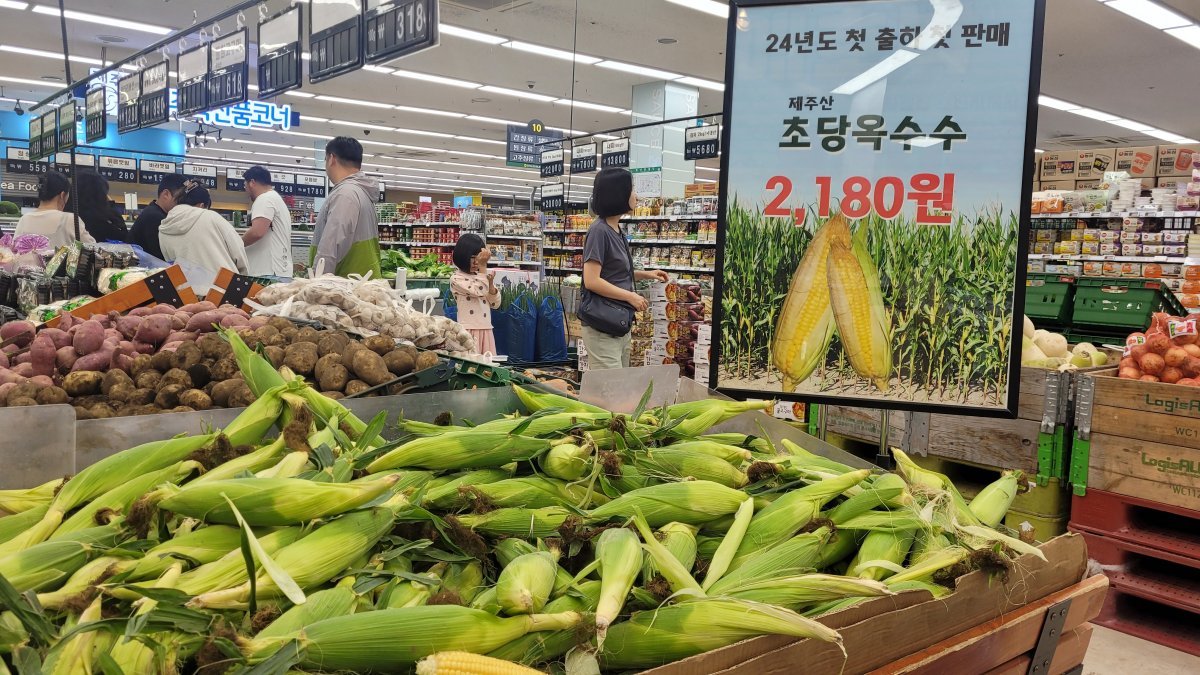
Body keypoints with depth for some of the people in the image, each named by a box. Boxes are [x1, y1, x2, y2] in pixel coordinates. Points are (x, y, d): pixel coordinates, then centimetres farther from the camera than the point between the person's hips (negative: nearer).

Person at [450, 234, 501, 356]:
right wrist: (483, 266, -20)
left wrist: (491, 283, -5)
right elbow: (479, 291, -19)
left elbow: (495, 304, 10)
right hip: (468, 331, -6)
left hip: (486, 330, 6)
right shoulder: (456, 278, -6)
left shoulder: (482, 276, 13)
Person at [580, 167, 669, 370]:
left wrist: (645, 274, 12)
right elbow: (592, 281, -20)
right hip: (602, 324, -10)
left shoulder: (616, 231, 13)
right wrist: (631, 297, -15)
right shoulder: (599, 231, -15)